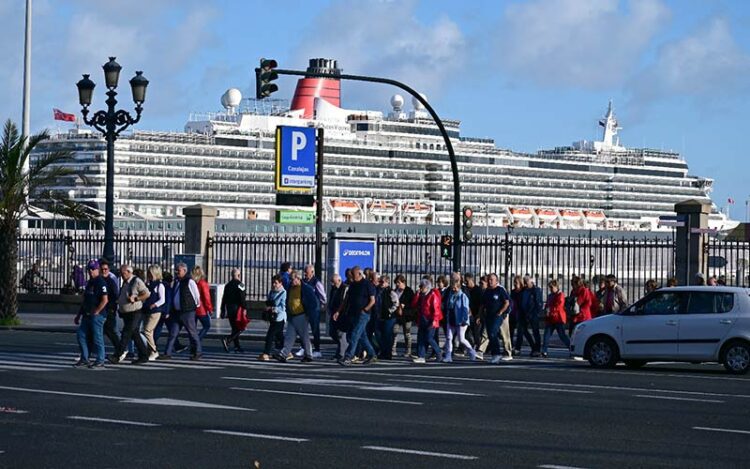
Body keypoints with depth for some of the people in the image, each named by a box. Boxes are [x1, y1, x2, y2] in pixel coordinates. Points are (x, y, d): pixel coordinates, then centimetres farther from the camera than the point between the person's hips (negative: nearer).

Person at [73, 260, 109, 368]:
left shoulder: (101, 283, -11)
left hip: (97, 315, -9)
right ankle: (84, 359, 16)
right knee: (81, 335, 7)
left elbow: (105, 300, -18)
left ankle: (100, 361, 5)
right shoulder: (89, 282, 17)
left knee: (97, 338, -4)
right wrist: (79, 315, 21)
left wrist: (95, 312, -17)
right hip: (87, 315, 9)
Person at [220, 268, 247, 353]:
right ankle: (227, 340, -23)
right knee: (240, 328, -5)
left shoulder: (228, 285, 13)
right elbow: (242, 298, -17)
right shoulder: (240, 284, -8)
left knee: (234, 328, 12)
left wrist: (223, 310, 19)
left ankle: (237, 346, 11)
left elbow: (224, 298, 15)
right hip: (237, 308, -7)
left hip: (229, 308, 7)